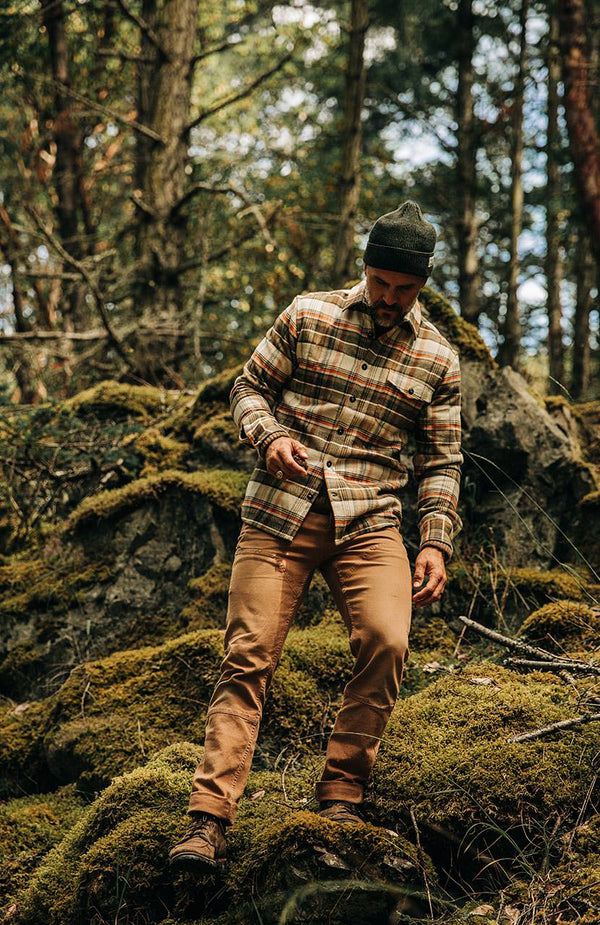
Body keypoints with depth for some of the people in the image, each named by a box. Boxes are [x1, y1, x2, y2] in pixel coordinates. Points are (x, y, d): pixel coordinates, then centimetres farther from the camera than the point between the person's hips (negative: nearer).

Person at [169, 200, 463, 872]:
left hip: (368, 522, 1)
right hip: (278, 513, 0)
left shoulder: (438, 360, 9)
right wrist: (270, 436, -9)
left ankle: (340, 797, -6)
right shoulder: (308, 316, 7)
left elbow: (441, 462, 12)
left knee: (387, 641, -22)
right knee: (248, 656, -8)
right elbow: (249, 386, 12)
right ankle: (209, 818, -6)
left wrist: (436, 543, -1)